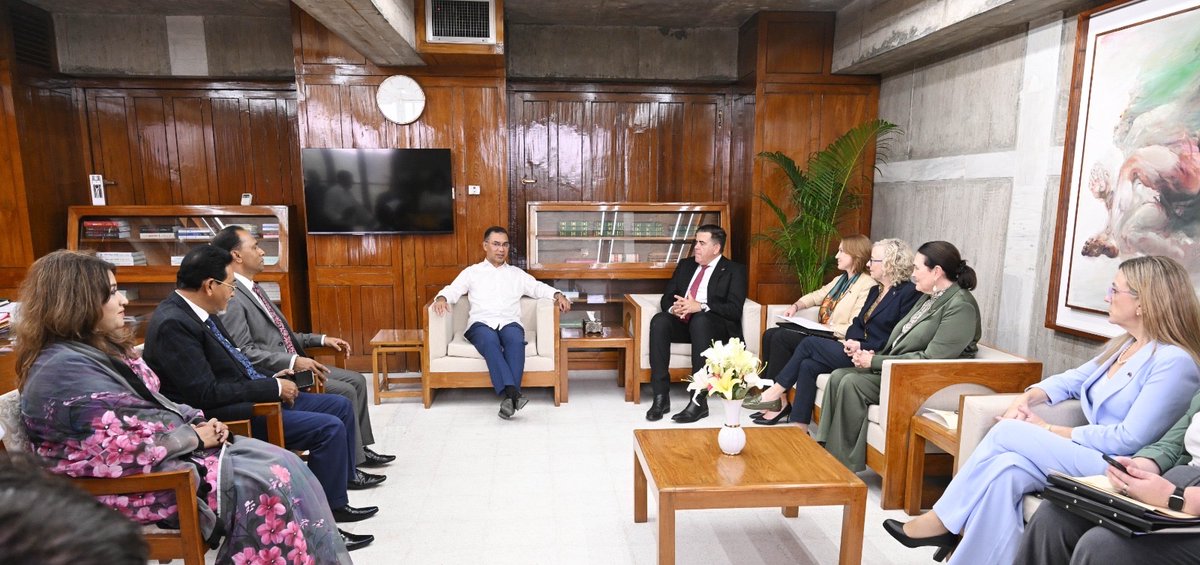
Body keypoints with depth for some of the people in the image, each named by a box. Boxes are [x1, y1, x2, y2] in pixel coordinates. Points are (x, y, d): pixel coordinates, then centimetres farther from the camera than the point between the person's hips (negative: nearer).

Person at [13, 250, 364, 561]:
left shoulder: (97, 347, 12)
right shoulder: (63, 369, -20)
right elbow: (121, 445, -25)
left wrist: (197, 422, -1)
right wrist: (193, 436, -13)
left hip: (164, 452, 9)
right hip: (134, 482, -9)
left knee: (284, 466, -5)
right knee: (266, 483, -20)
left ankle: (325, 553, 0)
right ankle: (316, 554, -6)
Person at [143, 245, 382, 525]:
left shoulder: (198, 312, 8)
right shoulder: (172, 324, -21)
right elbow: (206, 394, -24)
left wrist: (269, 380, 3)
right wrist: (273, 387, -17)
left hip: (245, 396, 10)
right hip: (227, 415, -10)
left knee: (340, 405, 9)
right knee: (330, 427, -18)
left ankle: (343, 475, 24)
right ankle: (330, 509, 0)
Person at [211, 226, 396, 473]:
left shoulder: (251, 288, 16)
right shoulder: (230, 297, -16)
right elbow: (244, 353, -23)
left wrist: (322, 339, 12)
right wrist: (293, 361, -28)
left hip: (289, 364, 10)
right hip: (271, 374, -10)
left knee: (356, 380, 6)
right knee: (344, 392, -18)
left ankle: (359, 448, 15)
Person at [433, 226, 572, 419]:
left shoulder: (516, 274, 26)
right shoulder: (472, 272, 22)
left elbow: (538, 288, 17)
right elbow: (453, 289, 11)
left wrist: (557, 295, -4)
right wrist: (442, 298, -13)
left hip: (509, 323, 1)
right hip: (481, 324, -1)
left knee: (516, 340, -36)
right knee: (491, 341, -37)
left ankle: (508, 396, -44)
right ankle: (513, 392, -49)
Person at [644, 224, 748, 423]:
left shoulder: (734, 270, 4)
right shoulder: (685, 265, 19)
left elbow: (735, 309, -10)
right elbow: (666, 298, 15)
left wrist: (700, 307, -23)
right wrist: (673, 308, -10)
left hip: (715, 327, -4)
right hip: (683, 322, 4)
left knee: (700, 320, -38)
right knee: (659, 320, -28)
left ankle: (699, 400, -38)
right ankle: (661, 396, -29)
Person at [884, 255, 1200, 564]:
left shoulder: (1174, 361, -13)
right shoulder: (1124, 344, 14)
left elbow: (1131, 439, -18)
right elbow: (1073, 379, 19)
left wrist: (1049, 430, -13)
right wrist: (1027, 399, -2)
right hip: (1090, 457, 7)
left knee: (1007, 432, -20)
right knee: (1006, 469, -22)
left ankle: (943, 522, -9)